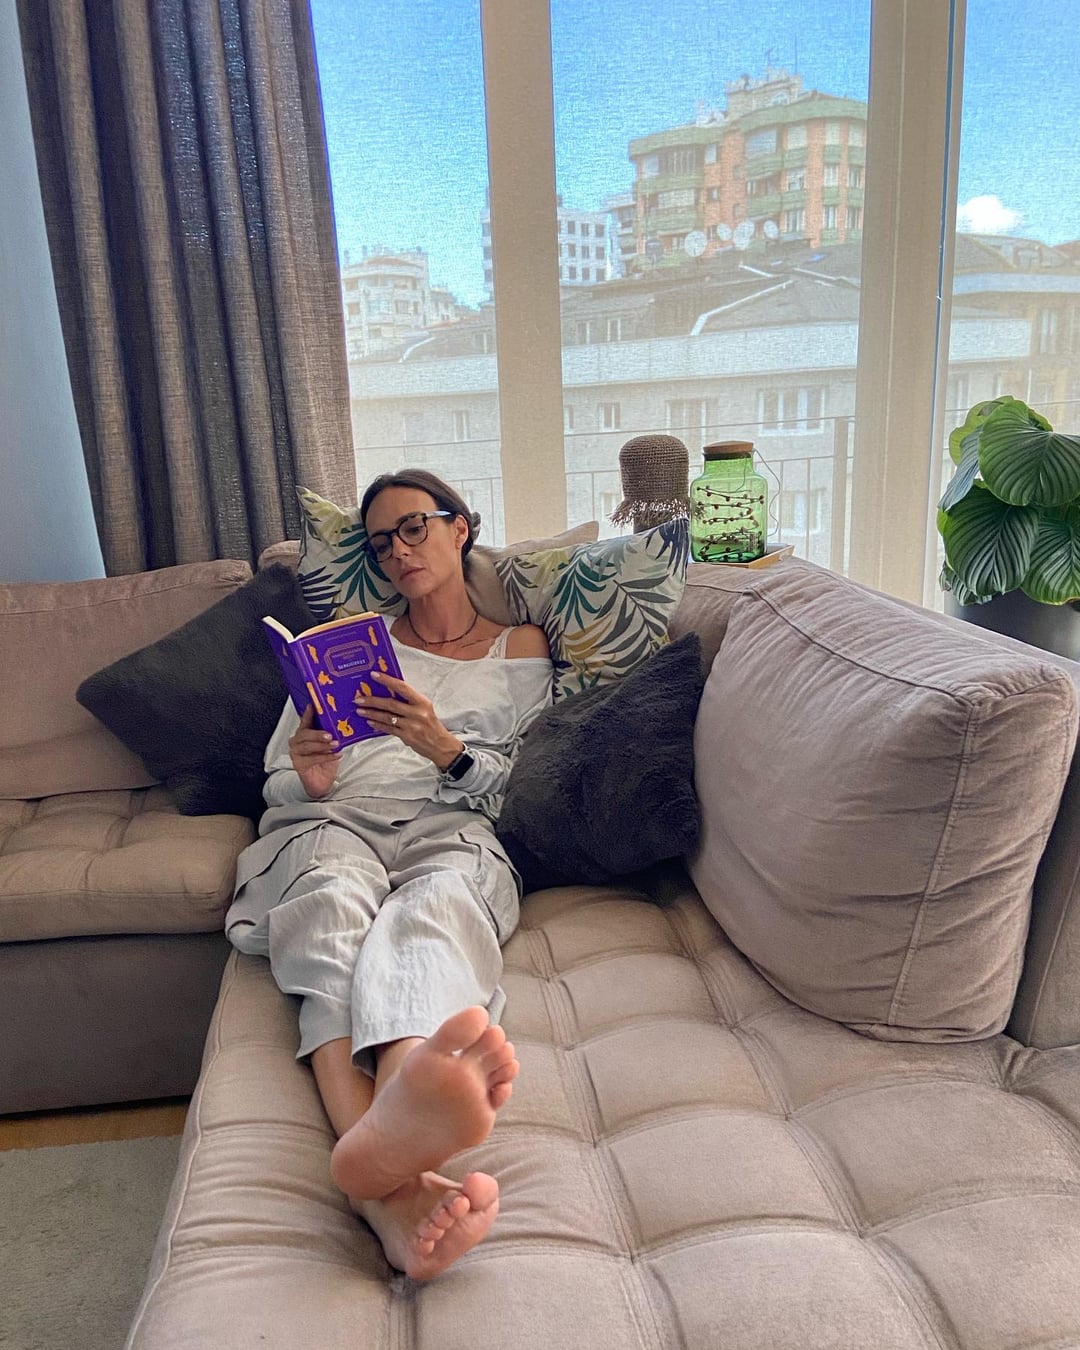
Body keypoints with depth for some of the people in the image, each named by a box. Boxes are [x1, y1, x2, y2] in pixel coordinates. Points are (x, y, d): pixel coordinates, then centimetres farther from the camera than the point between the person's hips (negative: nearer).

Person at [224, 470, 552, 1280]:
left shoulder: (520, 648, 21)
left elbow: (523, 788, 11)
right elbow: (277, 781, 20)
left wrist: (446, 750, -9)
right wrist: (305, 780, -5)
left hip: (452, 828, 0)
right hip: (332, 821, 1)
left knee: (431, 907, -39)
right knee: (335, 902, -38)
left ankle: (392, 1118, -72)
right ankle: (395, 1183, -63)